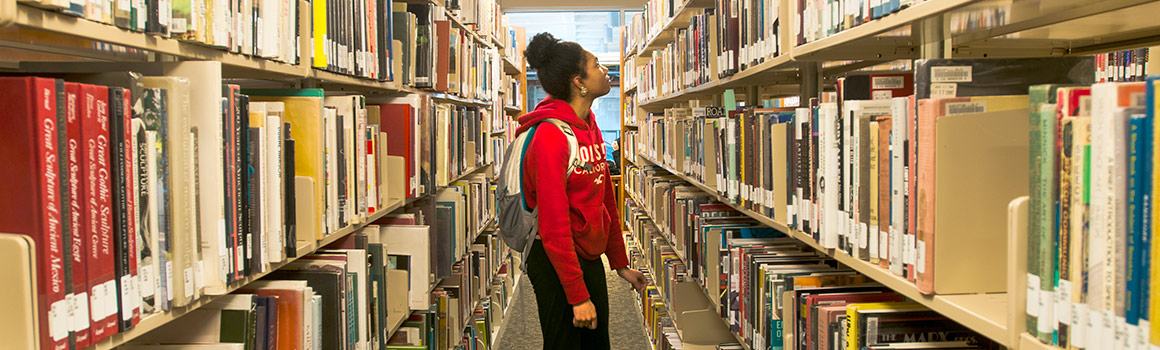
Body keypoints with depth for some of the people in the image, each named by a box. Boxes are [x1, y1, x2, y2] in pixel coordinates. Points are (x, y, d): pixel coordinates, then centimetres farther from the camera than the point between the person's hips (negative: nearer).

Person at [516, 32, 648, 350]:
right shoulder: (551, 136, -21)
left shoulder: (590, 127, 6)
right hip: (556, 264, -8)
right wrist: (578, 296, -22)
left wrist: (620, 264, 16)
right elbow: (554, 226, -23)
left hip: (591, 258, 8)